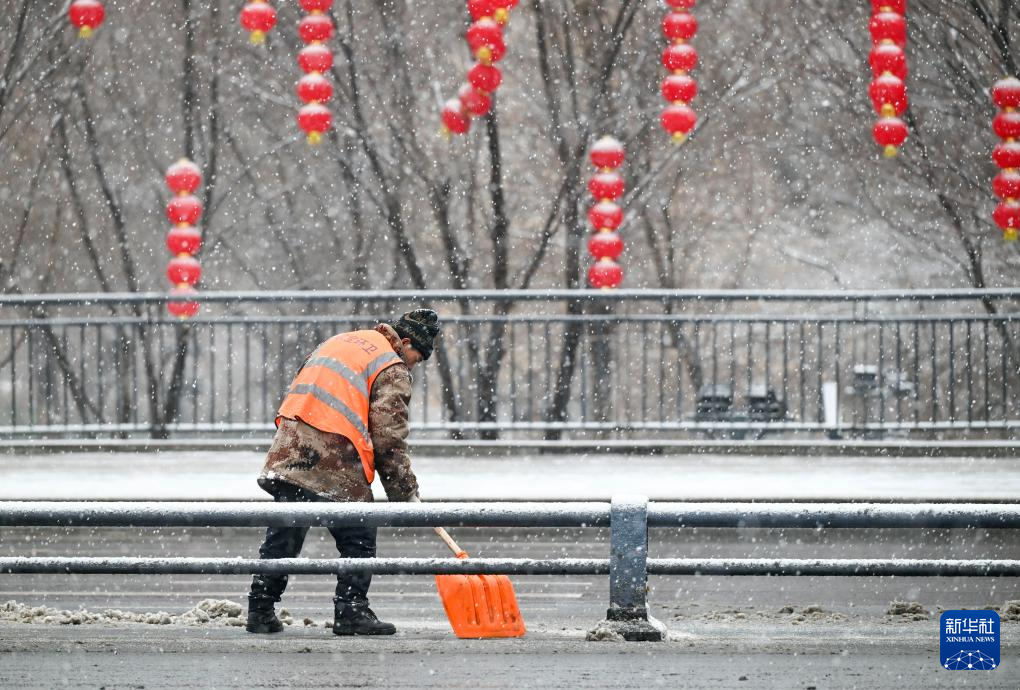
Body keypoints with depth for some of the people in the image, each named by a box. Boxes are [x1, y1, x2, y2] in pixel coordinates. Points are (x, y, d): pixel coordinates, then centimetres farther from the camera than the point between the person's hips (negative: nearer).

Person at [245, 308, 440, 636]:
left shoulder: (339, 341, 25)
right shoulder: (393, 370, 1)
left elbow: (298, 391, 29)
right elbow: (388, 440, -5)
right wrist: (407, 495, 1)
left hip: (289, 450, 7)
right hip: (335, 462, -7)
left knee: (282, 537, 13)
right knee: (358, 541, 4)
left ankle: (260, 611, 14)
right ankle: (351, 612, -1)